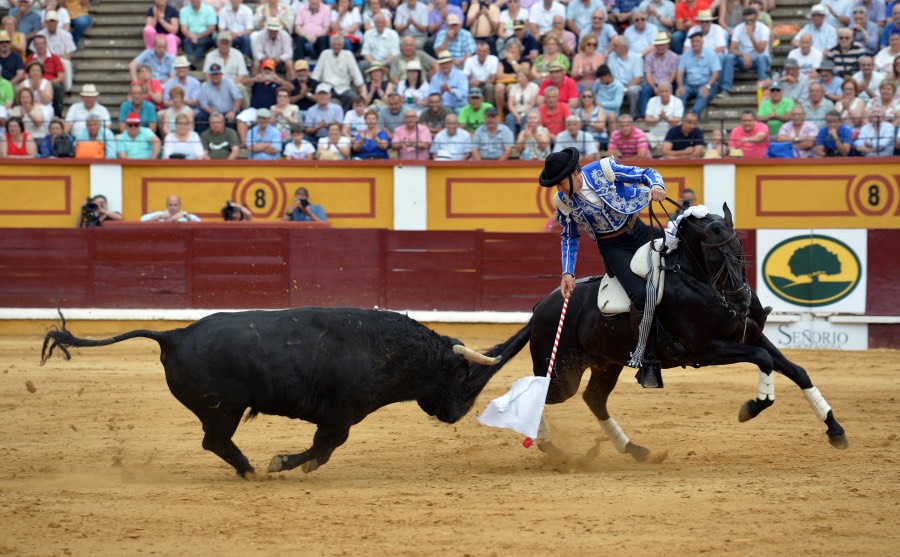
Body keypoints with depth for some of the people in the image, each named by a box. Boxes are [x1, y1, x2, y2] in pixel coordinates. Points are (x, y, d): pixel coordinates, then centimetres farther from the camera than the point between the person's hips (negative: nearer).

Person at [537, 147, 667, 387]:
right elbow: (570, 238, 10)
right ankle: (647, 363, -17)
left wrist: (656, 186, -29)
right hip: (613, 248, -2)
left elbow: (647, 174, -7)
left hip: (639, 232, 2)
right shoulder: (563, 201, -5)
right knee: (640, 294, -23)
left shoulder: (603, 169, -12)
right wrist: (567, 273, 1)